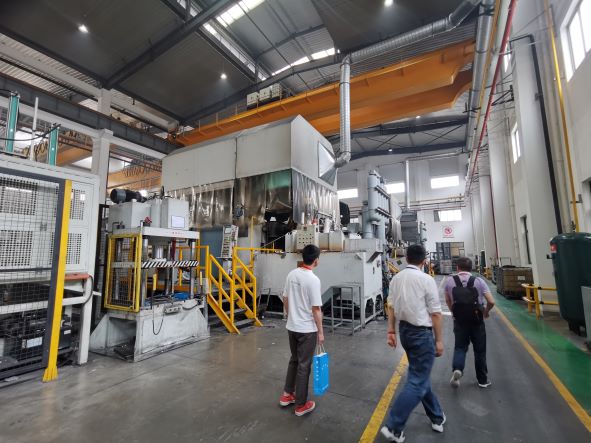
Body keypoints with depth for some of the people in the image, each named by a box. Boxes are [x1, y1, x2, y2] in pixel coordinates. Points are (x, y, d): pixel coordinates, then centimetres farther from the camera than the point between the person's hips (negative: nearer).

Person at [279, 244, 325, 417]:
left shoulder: (291, 274, 0)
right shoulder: (313, 279, -21)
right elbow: (316, 309, -18)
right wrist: (320, 332, -8)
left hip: (291, 327, 7)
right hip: (307, 329, -7)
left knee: (294, 360, 23)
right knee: (304, 365, 8)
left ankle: (287, 395, 35)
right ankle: (301, 405, 22)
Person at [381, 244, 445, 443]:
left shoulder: (396, 278, 1)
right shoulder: (426, 279, -15)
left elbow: (391, 307, 3)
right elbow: (435, 313, -12)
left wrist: (391, 331, 10)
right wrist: (439, 339, -2)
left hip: (404, 330, 7)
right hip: (422, 333, -7)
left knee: (420, 375, 22)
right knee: (417, 382, 2)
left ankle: (436, 417, 40)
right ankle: (393, 426, 3)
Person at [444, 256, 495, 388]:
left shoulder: (450, 281, -4)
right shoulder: (479, 281, -7)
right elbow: (491, 302, -8)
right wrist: (486, 312, 12)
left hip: (459, 321, 0)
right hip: (477, 321, 0)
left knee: (460, 347, 13)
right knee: (480, 350, 15)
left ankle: (457, 369, -11)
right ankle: (483, 380, 28)